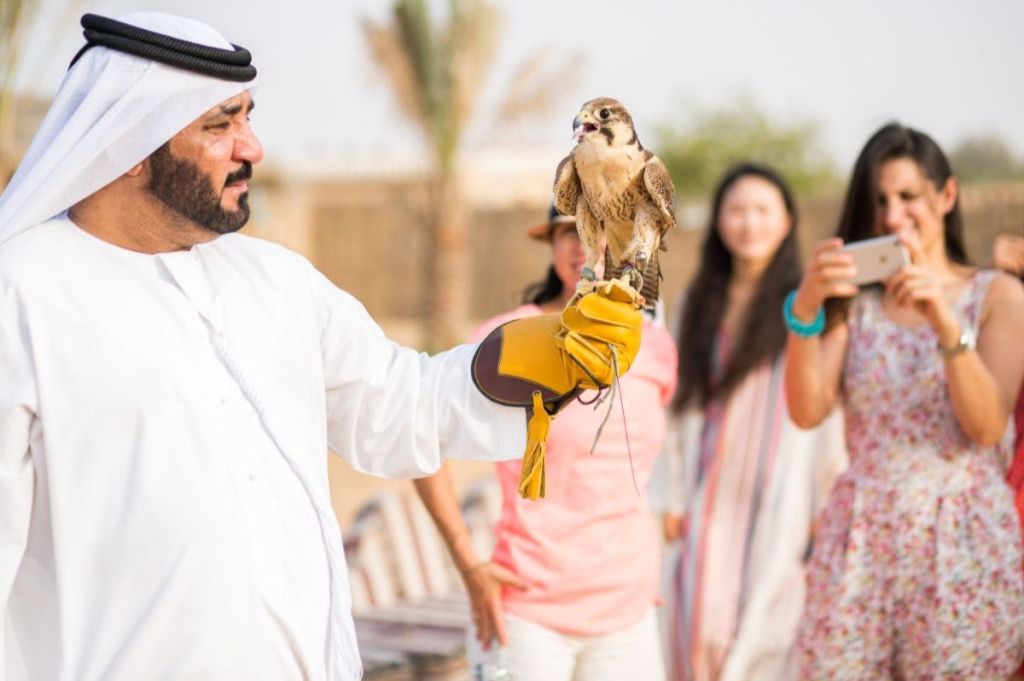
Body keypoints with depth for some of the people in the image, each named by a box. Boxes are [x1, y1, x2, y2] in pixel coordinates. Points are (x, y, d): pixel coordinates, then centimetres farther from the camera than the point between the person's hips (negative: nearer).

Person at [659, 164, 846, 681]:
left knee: (765, 632, -4)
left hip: (784, 497, -4)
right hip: (714, 501, 4)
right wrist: (676, 497, 9)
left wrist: (828, 502, -12)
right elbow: (684, 406, 13)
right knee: (701, 628, -1)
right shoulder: (699, 306, 12)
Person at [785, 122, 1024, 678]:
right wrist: (804, 311, -21)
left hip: (963, 543, -2)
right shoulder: (854, 301, 8)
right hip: (860, 541, 2)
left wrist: (944, 321, -23)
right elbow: (807, 411, -6)